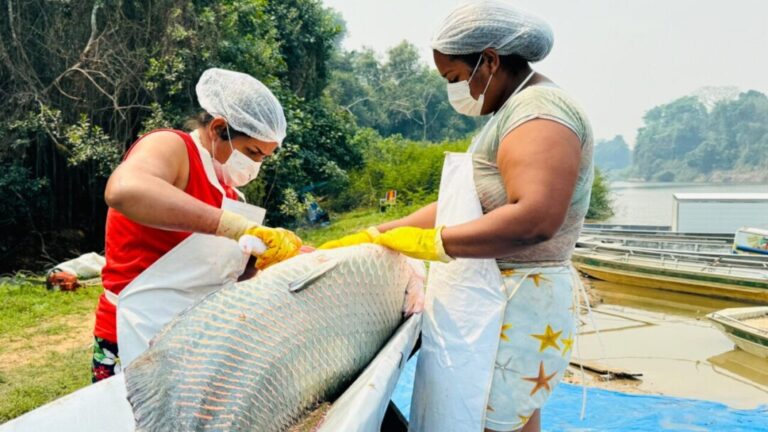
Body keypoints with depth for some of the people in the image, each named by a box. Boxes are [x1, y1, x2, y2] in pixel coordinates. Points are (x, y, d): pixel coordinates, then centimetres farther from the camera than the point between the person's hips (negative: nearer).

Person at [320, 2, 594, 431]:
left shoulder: (540, 111, -14)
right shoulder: (511, 113, 17)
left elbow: (534, 219, -29)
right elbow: (458, 209, 14)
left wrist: (431, 243, -20)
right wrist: (369, 239, 9)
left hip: (510, 311, -10)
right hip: (493, 306, 10)